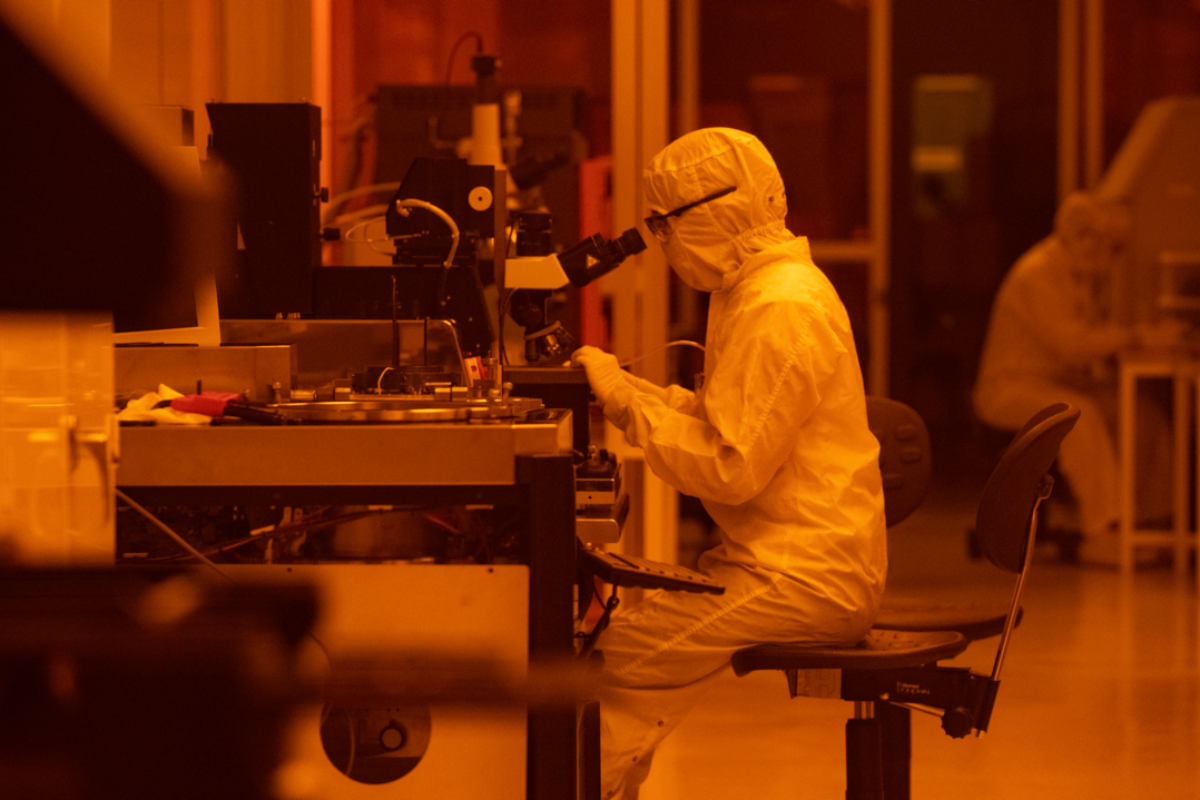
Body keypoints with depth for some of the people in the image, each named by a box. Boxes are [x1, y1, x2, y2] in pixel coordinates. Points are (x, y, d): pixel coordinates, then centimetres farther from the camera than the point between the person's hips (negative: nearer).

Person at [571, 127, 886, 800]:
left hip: (806, 580, -10)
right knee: (612, 625, 5)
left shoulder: (783, 311, -18)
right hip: (796, 559, 10)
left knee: (618, 664, -14)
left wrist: (627, 401, -14)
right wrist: (622, 389, 7)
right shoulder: (762, 290, 16)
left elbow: (729, 468, -21)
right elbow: (723, 423, 19)